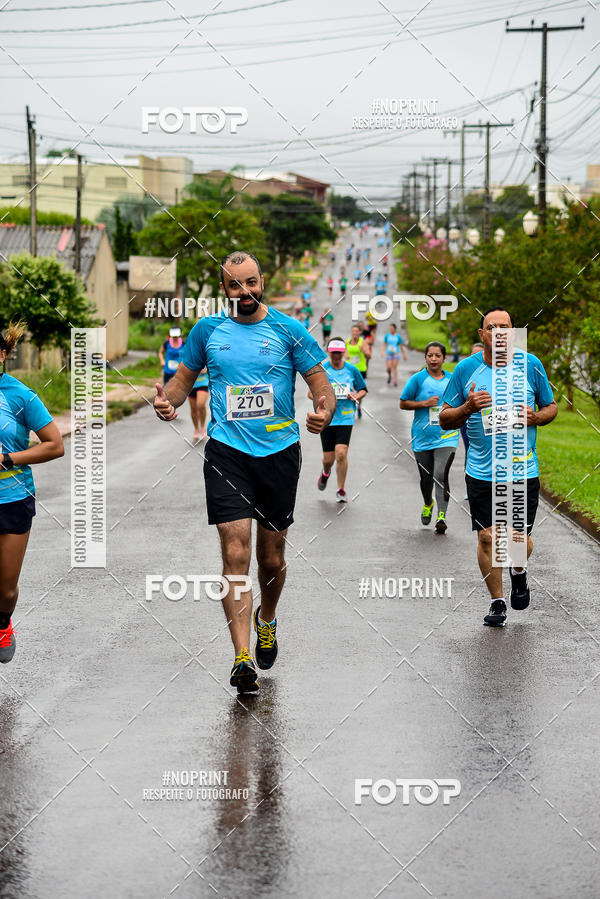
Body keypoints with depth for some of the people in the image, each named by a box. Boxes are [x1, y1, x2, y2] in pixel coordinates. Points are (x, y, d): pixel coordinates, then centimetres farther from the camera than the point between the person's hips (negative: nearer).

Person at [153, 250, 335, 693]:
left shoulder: (288, 330, 1)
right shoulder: (208, 329, 5)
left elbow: (321, 384, 2)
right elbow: (184, 377, 17)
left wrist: (324, 413, -20)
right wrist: (167, 400, -6)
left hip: (279, 452, 1)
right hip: (227, 452, 0)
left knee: (272, 558, 11)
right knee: (236, 553, -13)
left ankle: (266, 621, 42)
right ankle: (243, 658, -17)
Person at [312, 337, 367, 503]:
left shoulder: (352, 370, 5)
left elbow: (363, 390, 17)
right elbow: (311, 393, 4)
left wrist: (356, 396, -5)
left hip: (345, 419, 0)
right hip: (326, 419, 0)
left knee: (341, 453, -15)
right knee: (328, 458, 2)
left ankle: (341, 491, 0)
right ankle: (325, 474, 40)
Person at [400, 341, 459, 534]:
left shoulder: (452, 379, 5)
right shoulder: (418, 379, -2)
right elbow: (403, 403, -1)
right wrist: (425, 403, -13)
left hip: (446, 437, 0)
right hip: (422, 437, 1)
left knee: (441, 475, -17)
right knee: (425, 478, 11)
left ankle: (441, 516, -17)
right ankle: (427, 504, 42)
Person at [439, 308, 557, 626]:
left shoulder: (531, 365, 1)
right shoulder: (466, 368, 0)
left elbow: (551, 406, 13)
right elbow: (445, 419, 5)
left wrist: (536, 417, -9)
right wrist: (467, 408, -15)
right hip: (481, 472, 0)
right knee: (487, 537, -1)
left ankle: (519, 572, 35)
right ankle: (497, 601, 16)